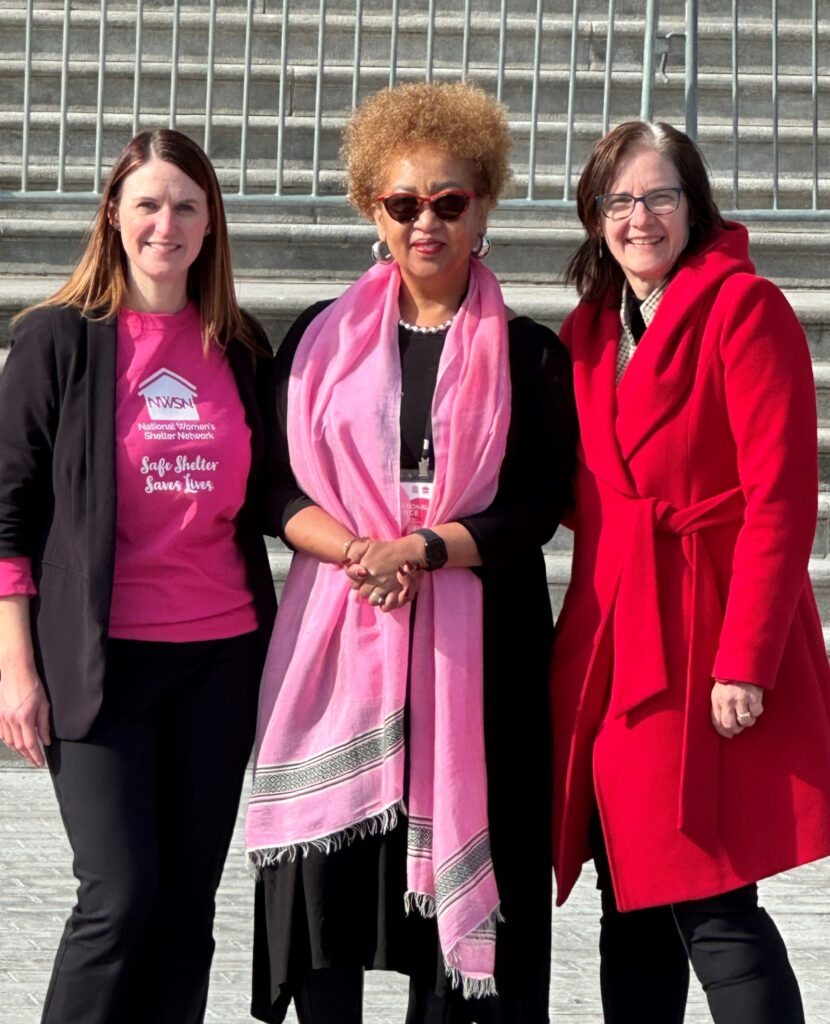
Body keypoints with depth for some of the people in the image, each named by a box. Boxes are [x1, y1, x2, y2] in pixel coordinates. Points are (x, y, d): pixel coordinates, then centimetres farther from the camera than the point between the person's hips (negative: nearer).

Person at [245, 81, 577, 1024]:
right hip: (338, 636, 1)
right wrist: (356, 550, -13)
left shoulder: (529, 353, 7)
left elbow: (536, 507, -1)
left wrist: (419, 548, -15)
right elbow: (280, 489, 5)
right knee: (328, 867, -3)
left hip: (475, 640, -1)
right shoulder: (322, 340, 11)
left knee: (455, 874, -2)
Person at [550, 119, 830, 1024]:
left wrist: (745, 661, -19)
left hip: (704, 640, -7)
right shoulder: (588, 328, 14)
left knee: (711, 906, -10)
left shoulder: (744, 308, -7)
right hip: (607, 640, 7)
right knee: (632, 906, 10)